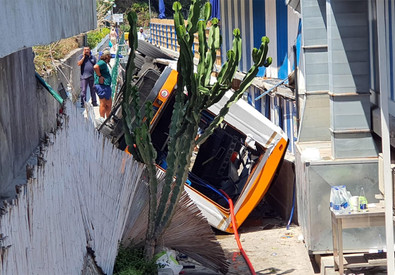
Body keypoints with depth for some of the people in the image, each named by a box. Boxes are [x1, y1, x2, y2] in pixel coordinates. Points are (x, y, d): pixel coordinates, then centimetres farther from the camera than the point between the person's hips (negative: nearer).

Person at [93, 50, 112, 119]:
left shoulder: (104, 64, 22)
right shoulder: (102, 63, -11)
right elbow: (95, 67, -31)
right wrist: (100, 76, -23)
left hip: (106, 86, 11)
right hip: (102, 86, -11)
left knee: (109, 103, 16)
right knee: (103, 104, -8)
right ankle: (102, 120, -6)